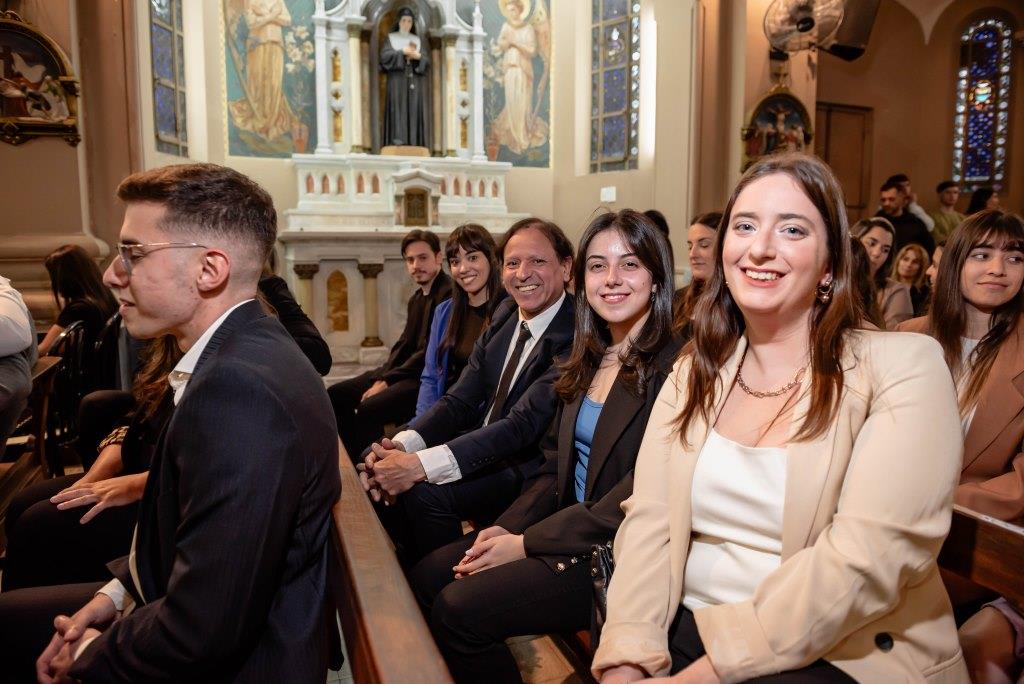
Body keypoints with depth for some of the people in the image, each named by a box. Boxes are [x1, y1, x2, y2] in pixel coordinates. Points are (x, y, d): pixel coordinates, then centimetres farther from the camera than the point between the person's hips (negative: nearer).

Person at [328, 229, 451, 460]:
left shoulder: (449, 294, -14)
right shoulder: (416, 299, 16)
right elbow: (403, 345, 14)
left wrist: (387, 381, -16)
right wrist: (381, 379, -3)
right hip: (406, 370, 10)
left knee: (369, 408, -28)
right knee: (334, 395, 4)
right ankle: (353, 460, 11)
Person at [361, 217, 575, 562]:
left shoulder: (575, 336, -20)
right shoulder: (504, 315, 4)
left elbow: (523, 424, -26)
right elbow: (460, 400, 1)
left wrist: (422, 465, -32)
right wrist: (402, 445, -18)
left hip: (529, 469, -7)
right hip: (481, 448, 7)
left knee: (426, 491, -25)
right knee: (377, 470, -6)